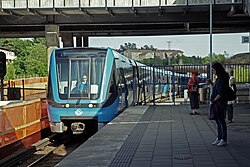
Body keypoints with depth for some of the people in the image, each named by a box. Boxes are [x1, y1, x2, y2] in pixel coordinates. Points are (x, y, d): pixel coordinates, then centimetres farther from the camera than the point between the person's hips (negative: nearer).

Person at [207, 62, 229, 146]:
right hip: (217, 103, 10)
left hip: (220, 103, -10)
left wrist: (213, 101, -14)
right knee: (218, 120, 14)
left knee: (221, 121, -3)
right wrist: (211, 83, 10)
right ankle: (219, 138, 22)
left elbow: (220, 93, -21)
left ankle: (224, 140, 5)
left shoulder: (222, 79, -18)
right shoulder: (219, 78, 11)